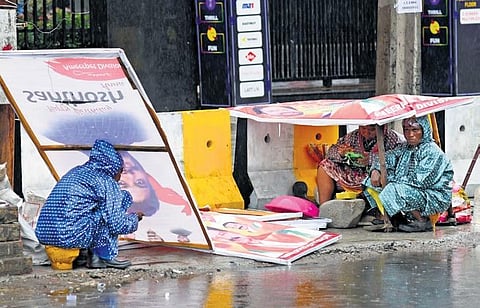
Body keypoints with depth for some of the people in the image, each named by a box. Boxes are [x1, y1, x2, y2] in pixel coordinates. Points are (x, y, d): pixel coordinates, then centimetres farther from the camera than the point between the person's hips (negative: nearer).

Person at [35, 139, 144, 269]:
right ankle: (106, 257, 5)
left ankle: (94, 256, 16)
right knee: (122, 197, 6)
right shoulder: (106, 182, -1)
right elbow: (117, 225, -4)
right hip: (71, 237, -8)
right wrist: (134, 218, 19)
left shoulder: (75, 171, 22)